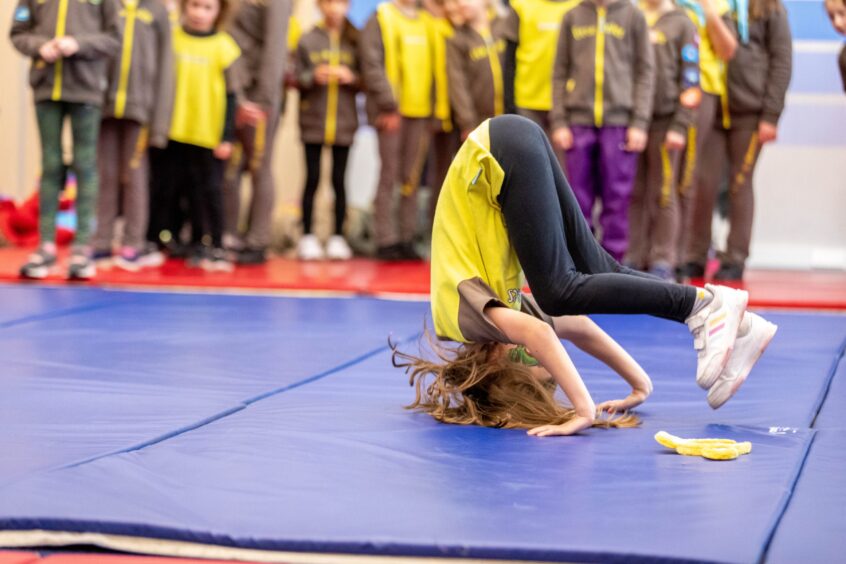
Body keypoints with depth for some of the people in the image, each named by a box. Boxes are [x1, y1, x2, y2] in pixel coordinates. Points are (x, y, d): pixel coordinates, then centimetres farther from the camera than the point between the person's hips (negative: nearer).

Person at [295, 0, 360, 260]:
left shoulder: (355, 41, 5)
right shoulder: (307, 40, 3)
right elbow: (296, 78, 3)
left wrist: (351, 77, -13)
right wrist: (313, 76, -16)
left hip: (344, 122, 1)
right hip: (313, 120, -1)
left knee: (339, 180, 3)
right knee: (312, 179, 2)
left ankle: (338, 237, 10)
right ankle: (307, 237, 10)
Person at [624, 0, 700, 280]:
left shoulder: (681, 23, 5)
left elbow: (690, 80, 0)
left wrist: (680, 126, -8)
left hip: (664, 120, -2)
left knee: (662, 194, 0)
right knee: (634, 194, 3)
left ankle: (662, 261, 5)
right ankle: (633, 258, 9)